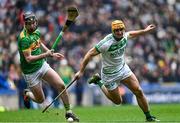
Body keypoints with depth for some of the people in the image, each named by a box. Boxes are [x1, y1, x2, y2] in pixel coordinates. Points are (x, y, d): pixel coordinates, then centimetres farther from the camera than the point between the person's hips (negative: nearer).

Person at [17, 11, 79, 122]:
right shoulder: (24, 38, -26)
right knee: (40, 100, 5)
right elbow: (28, 59, -29)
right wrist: (45, 55, -37)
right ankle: (27, 94, 39)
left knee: (61, 86, -9)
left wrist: (52, 54, 17)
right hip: (31, 72, -6)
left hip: (43, 65, 6)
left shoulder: (36, 31, 0)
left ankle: (68, 112, 4)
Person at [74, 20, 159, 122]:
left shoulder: (124, 36, -11)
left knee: (139, 91, -6)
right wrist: (81, 71, -23)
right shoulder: (106, 43, -31)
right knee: (118, 101, 10)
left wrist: (144, 31, 22)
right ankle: (99, 83, 32)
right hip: (110, 74, -5)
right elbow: (90, 54, -24)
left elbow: (130, 34, 16)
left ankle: (149, 117, 9)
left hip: (123, 68, 5)